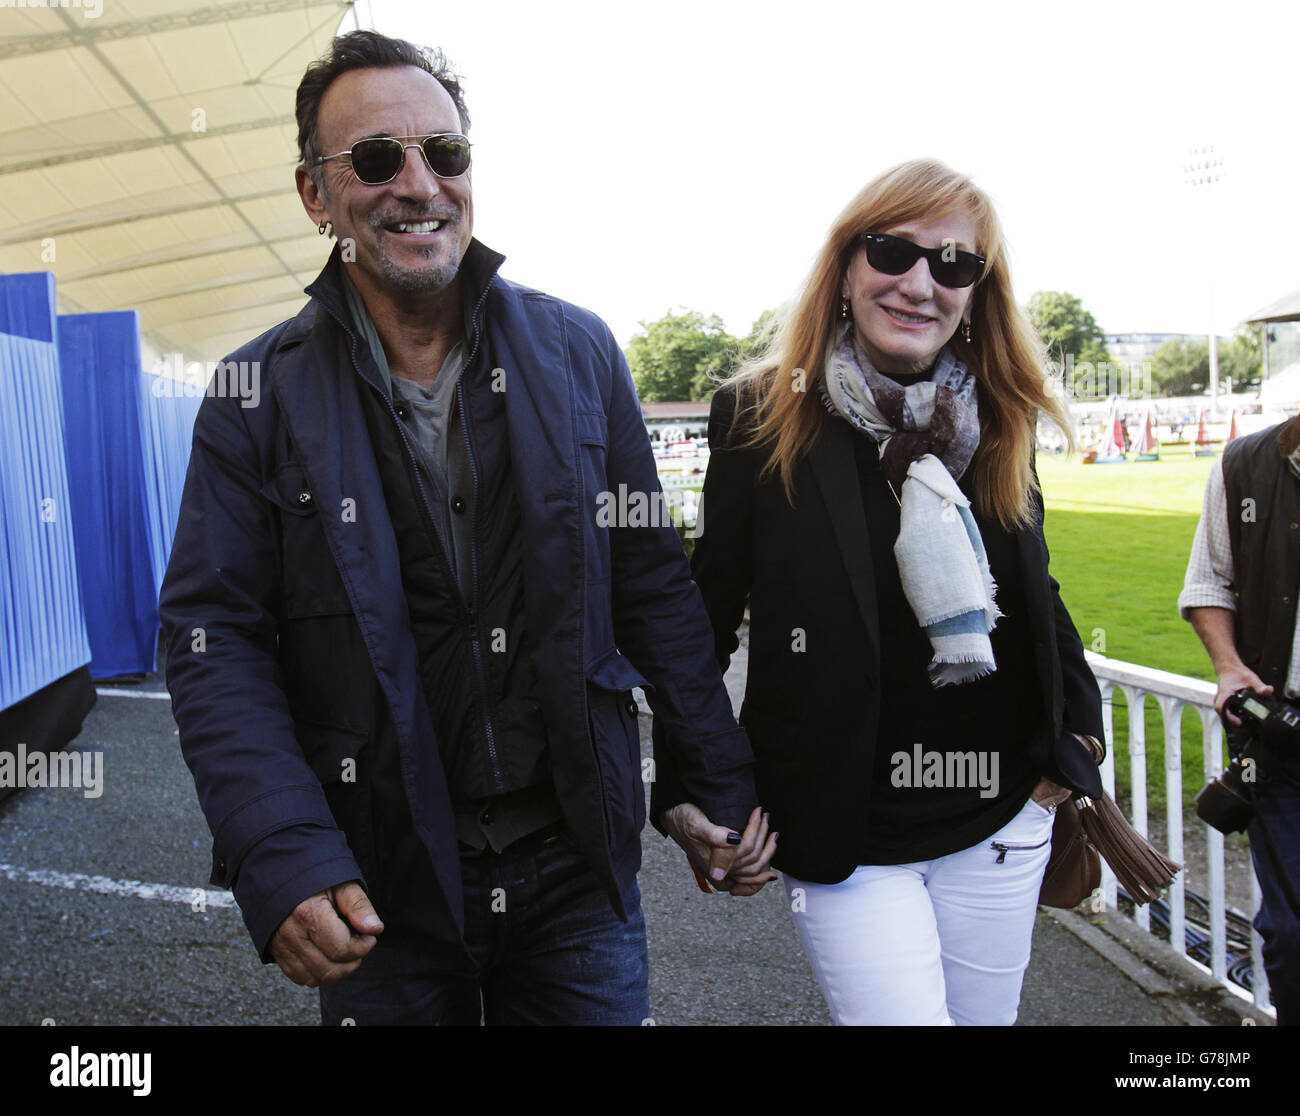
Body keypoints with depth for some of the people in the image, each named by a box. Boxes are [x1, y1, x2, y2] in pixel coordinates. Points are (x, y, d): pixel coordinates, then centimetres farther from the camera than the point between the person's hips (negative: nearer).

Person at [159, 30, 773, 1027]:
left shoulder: (578, 350, 0)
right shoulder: (260, 393, -5)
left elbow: (652, 581, 3)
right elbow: (214, 638, -6)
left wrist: (724, 785, 3)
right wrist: (281, 859, -19)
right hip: (375, 891, 0)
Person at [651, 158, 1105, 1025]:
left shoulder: (998, 424, 2)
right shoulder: (761, 417, -10)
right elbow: (706, 615, -5)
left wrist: (1075, 730, 9)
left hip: (1001, 822, 5)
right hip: (843, 839, -4)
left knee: (987, 1014, 20)